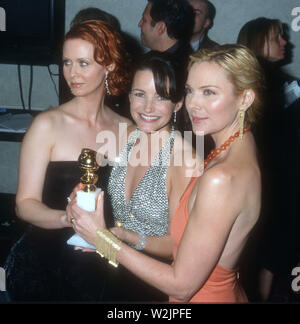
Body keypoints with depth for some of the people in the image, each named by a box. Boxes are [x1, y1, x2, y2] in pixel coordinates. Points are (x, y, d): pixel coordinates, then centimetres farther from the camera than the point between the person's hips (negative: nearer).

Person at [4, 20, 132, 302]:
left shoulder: (127, 130, -2)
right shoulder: (48, 125, -11)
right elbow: (25, 204, -13)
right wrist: (67, 218, -30)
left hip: (95, 268, 3)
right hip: (41, 265, -2)